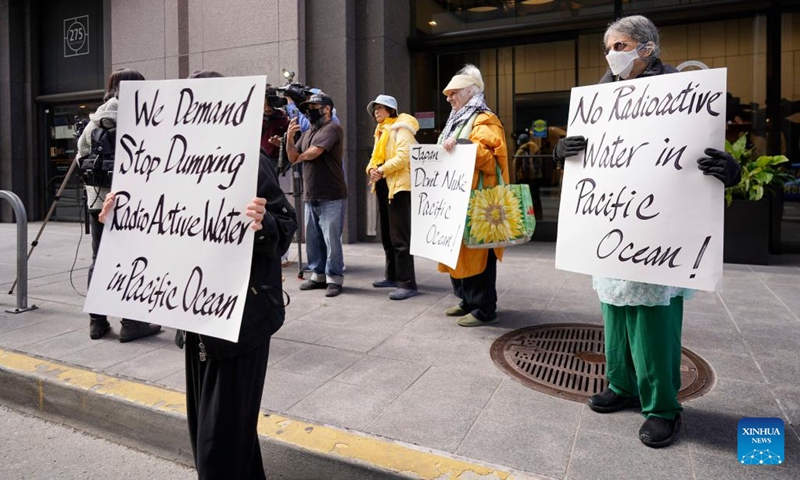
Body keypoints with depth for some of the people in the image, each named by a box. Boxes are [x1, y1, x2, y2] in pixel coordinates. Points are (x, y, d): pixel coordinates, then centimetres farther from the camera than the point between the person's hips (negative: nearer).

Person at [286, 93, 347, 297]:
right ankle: (318, 275, 22)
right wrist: (289, 138, -2)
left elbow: (313, 152, -17)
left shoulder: (332, 128, -6)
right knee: (312, 239, 12)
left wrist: (300, 157, 4)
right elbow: (293, 158, 14)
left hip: (330, 196, -8)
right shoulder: (307, 133, 20)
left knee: (331, 239, -5)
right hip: (310, 196, 8)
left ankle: (334, 278, 3)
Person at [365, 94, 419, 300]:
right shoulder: (381, 131, 22)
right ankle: (392, 275, 27)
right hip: (383, 185, 10)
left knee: (400, 237, -12)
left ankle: (408, 283, -9)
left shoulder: (401, 128, -7)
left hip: (399, 185, -10)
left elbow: (403, 156, -20)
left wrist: (382, 170, -19)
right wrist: (371, 169, -2)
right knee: (387, 235, 15)